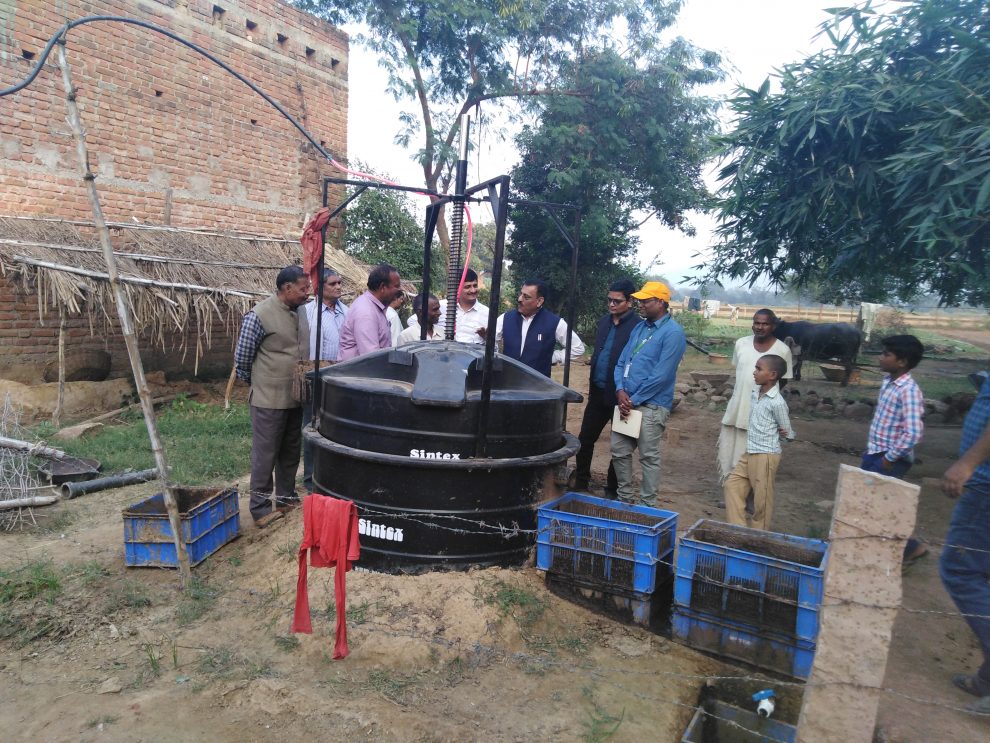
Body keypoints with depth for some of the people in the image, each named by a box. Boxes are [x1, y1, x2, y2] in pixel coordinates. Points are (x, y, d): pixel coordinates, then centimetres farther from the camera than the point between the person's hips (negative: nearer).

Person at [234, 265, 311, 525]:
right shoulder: (260, 315, -15)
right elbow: (242, 357, -7)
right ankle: (261, 508, 13)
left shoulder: (299, 312, 6)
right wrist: (258, 384, 5)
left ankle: (286, 497, 31)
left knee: (290, 452, 17)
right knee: (266, 454, 2)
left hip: (295, 398, 7)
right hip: (269, 400, -7)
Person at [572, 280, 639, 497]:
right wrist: (593, 385, 15)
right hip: (598, 392, 7)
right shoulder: (604, 321, 10)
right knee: (585, 439, 11)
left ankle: (612, 490, 22)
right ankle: (580, 483, 25)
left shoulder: (637, 326, -13)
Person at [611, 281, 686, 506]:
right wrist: (620, 390, -4)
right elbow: (621, 362, 13)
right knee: (619, 452, 12)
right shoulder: (639, 327, 12)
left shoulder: (672, 333, -11)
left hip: (651, 406, -7)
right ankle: (624, 498, 28)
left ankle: (647, 505, 16)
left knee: (649, 457, 2)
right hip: (627, 402, 7)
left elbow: (661, 375, -16)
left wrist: (634, 400, -13)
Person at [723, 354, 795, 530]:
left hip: (765, 456, -8)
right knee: (732, 485, 8)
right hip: (749, 453, 8)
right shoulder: (756, 392, 4)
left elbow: (787, 433, -7)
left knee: (761, 498, 5)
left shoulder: (777, 403, -19)